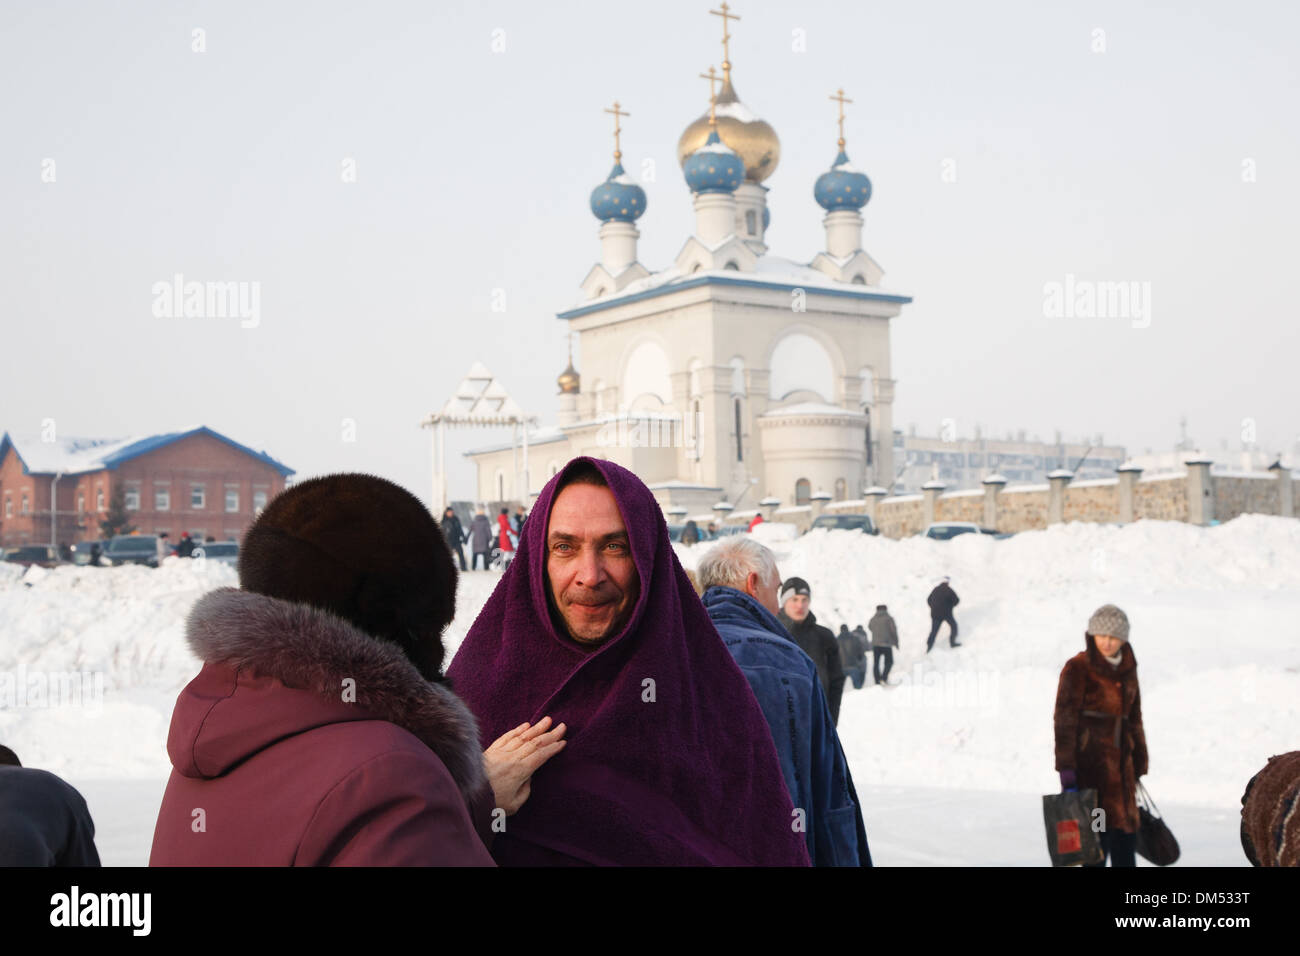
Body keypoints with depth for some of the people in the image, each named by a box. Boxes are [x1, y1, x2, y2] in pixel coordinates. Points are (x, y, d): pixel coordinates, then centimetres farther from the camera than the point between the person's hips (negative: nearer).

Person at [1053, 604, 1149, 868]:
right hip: (1089, 760, -6)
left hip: (1121, 762, 6)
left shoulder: (1127, 669, 13)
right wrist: (1066, 769, -18)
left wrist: (1138, 765, 19)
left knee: (1126, 832, 8)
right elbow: (1064, 720, -11)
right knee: (1097, 835, -8)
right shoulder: (1078, 668, -7)